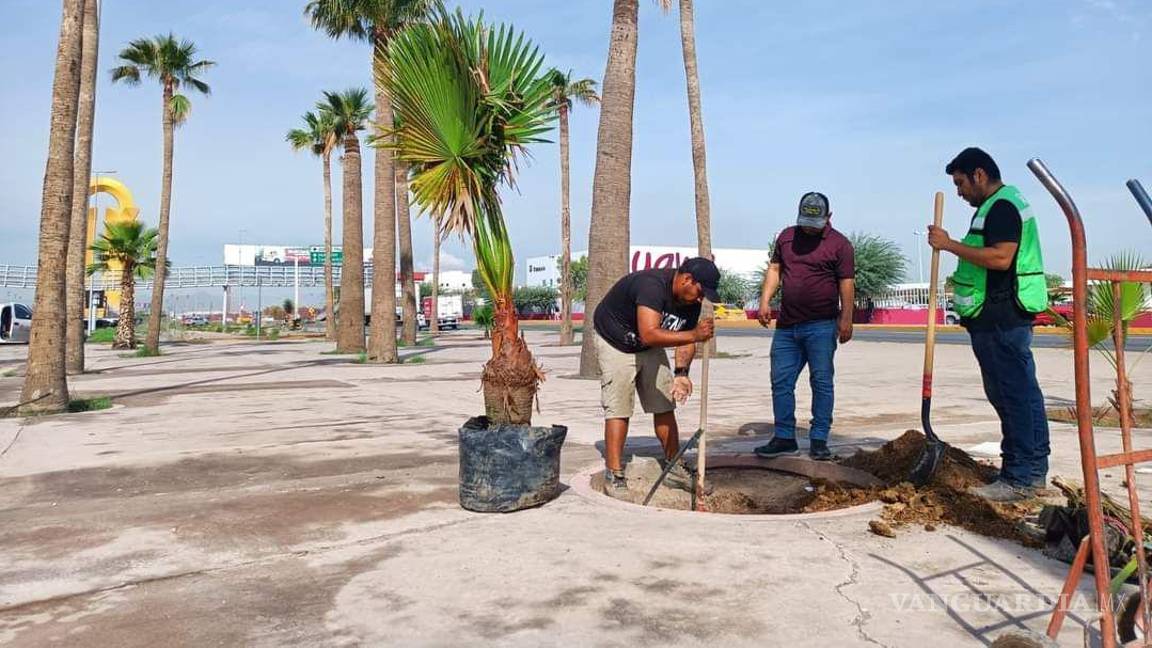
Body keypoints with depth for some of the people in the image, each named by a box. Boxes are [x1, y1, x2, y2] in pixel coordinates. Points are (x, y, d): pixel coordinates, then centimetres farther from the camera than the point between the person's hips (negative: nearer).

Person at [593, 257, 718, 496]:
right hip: (615, 343, -7)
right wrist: (694, 335, -54)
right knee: (618, 409, -12)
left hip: (649, 348, 7)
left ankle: (674, 467, 18)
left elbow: (685, 338, -3)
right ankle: (613, 474, -7)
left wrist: (681, 373, -19)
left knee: (664, 405, 7)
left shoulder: (691, 300, -12)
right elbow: (649, 334, -48)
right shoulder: (652, 285, -36)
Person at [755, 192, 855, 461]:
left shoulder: (839, 244, -1)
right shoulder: (786, 237, 13)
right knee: (781, 382, 4)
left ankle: (819, 440, 6)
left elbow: (847, 284, -5)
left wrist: (846, 319, -13)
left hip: (821, 326, -4)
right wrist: (765, 301, 4)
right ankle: (784, 438, 13)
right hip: (786, 325, 5)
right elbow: (774, 269, 16)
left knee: (822, 382, -1)